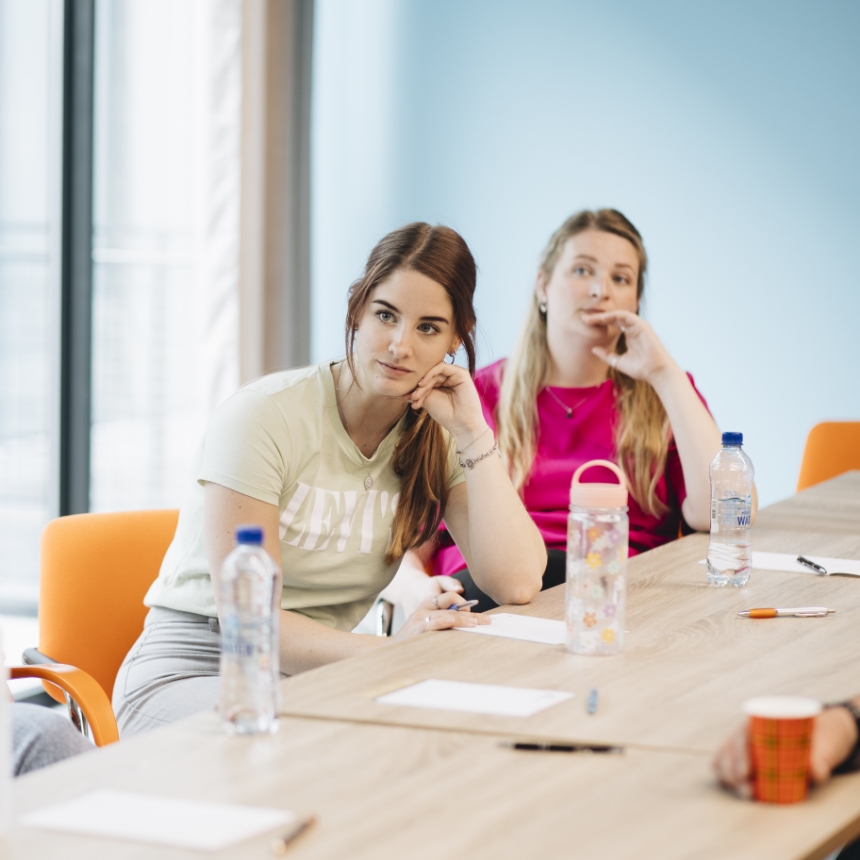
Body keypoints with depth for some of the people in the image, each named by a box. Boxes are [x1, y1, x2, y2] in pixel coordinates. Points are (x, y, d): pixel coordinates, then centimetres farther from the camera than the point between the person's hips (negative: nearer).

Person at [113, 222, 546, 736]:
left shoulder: (440, 439, 3)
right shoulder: (266, 417, -14)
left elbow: (518, 584, -11)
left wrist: (474, 434, -13)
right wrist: (390, 652, -32)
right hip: (194, 673, -6)